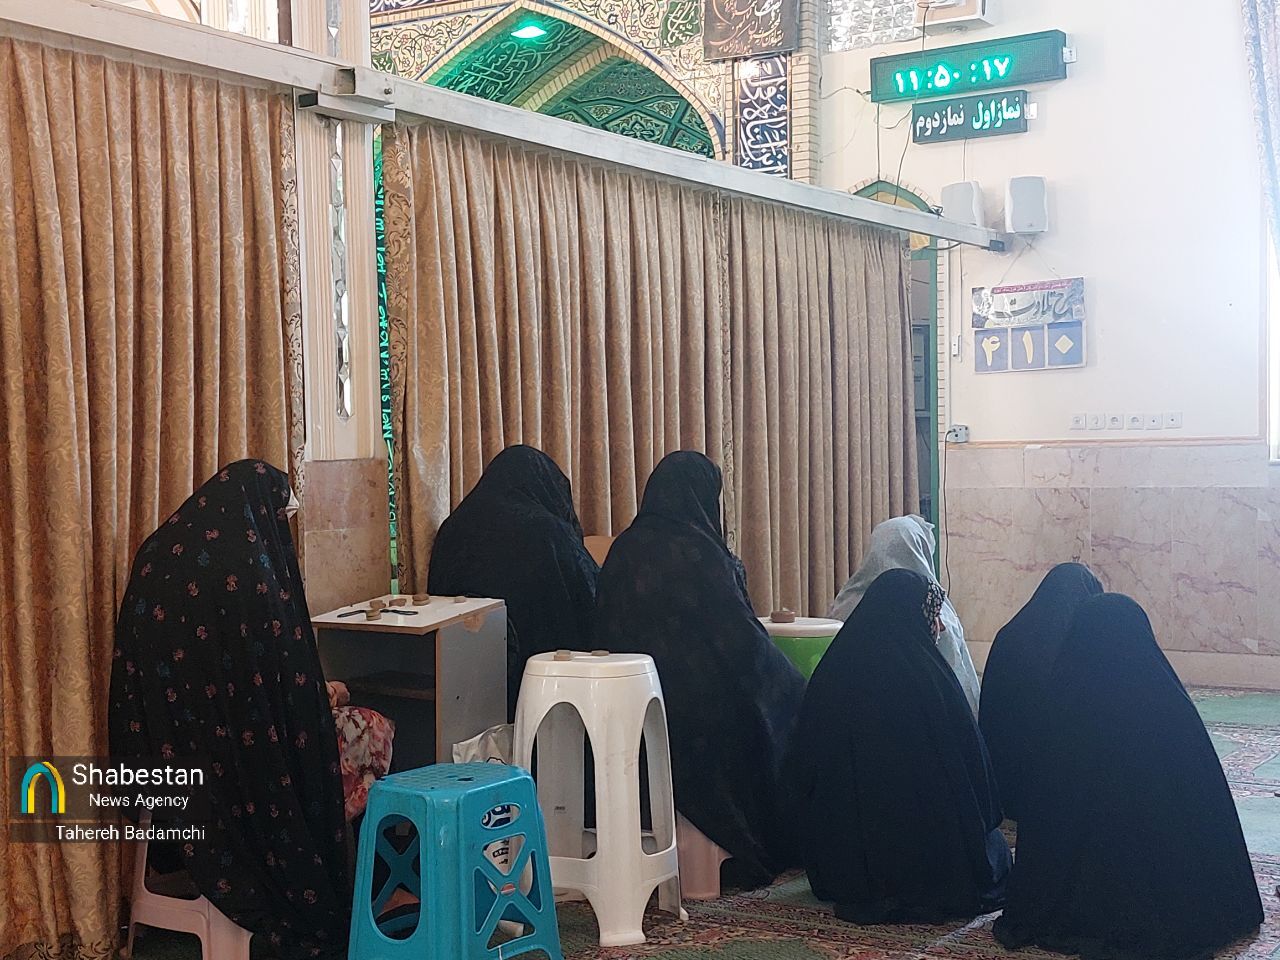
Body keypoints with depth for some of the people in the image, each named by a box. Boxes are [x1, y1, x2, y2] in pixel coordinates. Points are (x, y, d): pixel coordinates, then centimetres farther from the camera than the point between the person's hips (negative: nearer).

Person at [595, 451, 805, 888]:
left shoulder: (625, 549, 1)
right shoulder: (698, 553, -19)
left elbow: (609, 629, 10)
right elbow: (742, 639, -17)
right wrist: (783, 677, 0)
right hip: (707, 705, -7)